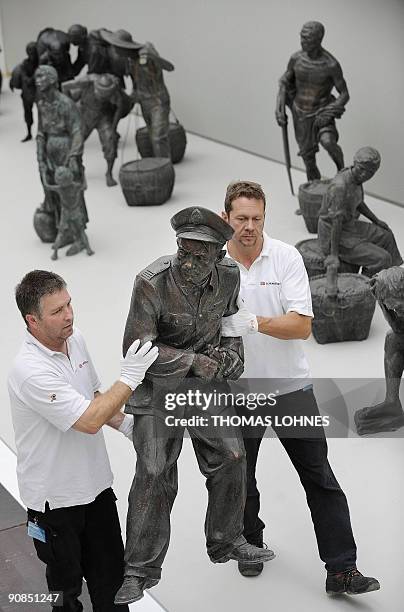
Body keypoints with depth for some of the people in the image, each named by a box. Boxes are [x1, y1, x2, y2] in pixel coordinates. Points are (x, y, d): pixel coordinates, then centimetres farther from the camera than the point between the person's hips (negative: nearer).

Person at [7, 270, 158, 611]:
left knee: (110, 575, 17)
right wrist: (130, 378, -26)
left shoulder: (75, 340, -1)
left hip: (95, 482, 7)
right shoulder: (30, 371, -29)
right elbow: (89, 421, -30)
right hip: (55, 497, -7)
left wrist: (124, 423, 1)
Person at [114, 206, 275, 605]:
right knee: (153, 478, -5)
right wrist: (195, 361, -24)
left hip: (208, 385, 5)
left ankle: (226, 542, 35)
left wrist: (232, 353, -7)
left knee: (230, 463, 11)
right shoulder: (151, 283, -27)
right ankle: (140, 569, 10)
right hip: (159, 391, -5)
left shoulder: (228, 277, -10)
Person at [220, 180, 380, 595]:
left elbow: (302, 326, -16)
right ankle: (251, 545, 40)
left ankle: (341, 570, 8)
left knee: (320, 478, 1)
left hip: (290, 386, 0)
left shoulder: (286, 257, -9)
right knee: (240, 479, 15)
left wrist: (258, 322, -29)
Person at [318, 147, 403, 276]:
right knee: (382, 259, -14)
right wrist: (333, 255, -34)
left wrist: (376, 221, 18)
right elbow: (336, 222, -33)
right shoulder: (340, 186, -30)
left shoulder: (356, 176, -3)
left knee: (386, 236, 20)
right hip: (332, 237, -10)